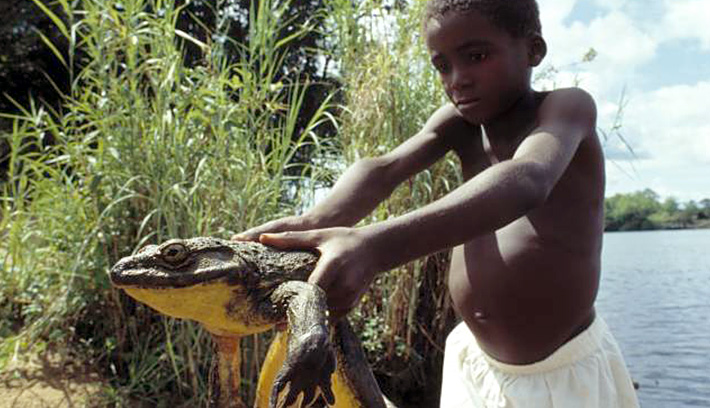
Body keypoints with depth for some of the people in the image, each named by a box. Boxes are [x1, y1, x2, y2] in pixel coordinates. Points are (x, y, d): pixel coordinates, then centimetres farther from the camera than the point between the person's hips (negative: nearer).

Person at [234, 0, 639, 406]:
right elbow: (384, 168, -18)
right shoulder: (458, 124, 0)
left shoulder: (569, 106, -14)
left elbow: (526, 181, -35)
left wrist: (376, 245, -49)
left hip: (568, 371, -4)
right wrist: (314, 221, -39)